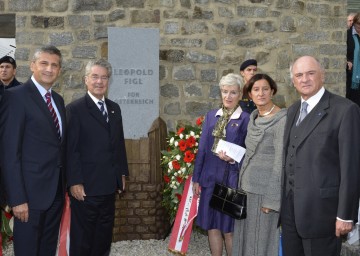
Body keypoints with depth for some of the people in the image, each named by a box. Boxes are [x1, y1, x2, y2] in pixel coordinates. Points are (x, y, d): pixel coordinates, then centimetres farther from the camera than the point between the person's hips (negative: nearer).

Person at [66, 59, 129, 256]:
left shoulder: (114, 108, 12)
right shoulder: (75, 109, -9)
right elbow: (71, 149, -13)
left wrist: (122, 173, 12)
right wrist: (74, 182, -16)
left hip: (109, 185, 6)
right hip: (86, 186, -6)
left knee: (104, 234, 16)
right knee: (82, 238, 6)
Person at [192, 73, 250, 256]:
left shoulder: (245, 119, -5)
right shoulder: (211, 116, 8)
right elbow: (202, 148, 8)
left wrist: (232, 159, -22)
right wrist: (196, 178, 6)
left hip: (231, 179, -4)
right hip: (210, 178, 4)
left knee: (229, 229, 5)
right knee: (212, 226, 10)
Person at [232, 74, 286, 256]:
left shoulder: (281, 120, -15)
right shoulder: (253, 117, 9)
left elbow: (281, 162, -17)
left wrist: (271, 199, -17)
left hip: (266, 189, -7)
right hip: (247, 186, 7)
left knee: (263, 237, 4)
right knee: (246, 235, 15)